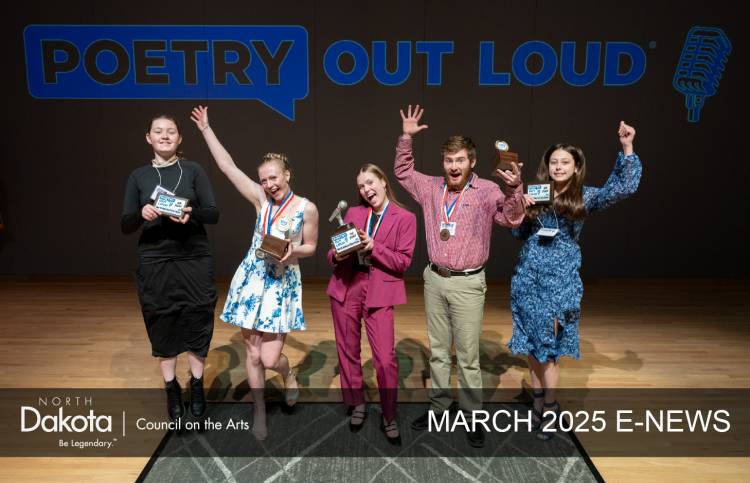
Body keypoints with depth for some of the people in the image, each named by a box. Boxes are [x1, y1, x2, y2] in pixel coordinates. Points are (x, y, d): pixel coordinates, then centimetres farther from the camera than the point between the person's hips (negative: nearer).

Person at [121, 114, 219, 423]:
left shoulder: (193, 170, 2)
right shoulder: (138, 176, 6)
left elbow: (213, 214, -4)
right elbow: (125, 226, 2)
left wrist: (192, 213, -25)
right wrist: (142, 214, -19)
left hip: (194, 260, -1)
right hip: (155, 263, 1)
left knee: (197, 322, 3)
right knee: (162, 326, 6)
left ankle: (197, 386, 22)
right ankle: (172, 390, 23)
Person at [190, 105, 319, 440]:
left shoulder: (307, 208, -7)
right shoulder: (261, 199, 0)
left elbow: (310, 246, 4)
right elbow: (227, 166, 4)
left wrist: (292, 251, -18)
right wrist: (205, 129, 7)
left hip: (283, 283, -3)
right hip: (251, 280, 3)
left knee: (270, 358, -5)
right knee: (252, 354, 8)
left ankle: (289, 375, 33)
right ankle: (259, 413, 27)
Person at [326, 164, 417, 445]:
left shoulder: (405, 218, 0)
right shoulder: (353, 212, 10)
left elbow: (403, 261, -6)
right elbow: (335, 249, 12)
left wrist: (373, 246, -19)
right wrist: (336, 256, -12)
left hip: (380, 292, -4)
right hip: (346, 287, 4)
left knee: (386, 359, -6)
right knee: (348, 352, 12)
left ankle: (389, 418, 13)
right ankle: (357, 405, 33)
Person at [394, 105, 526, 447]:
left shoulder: (487, 191, -8)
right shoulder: (431, 187, 5)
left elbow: (513, 219, -17)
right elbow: (403, 172, 19)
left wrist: (515, 189, -35)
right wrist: (406, 138, 9)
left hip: (468, 283, -4)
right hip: (434, 279, 5)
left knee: (468, 355, 1)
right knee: (437, 350, 15)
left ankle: (474, 417, 15)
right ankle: (438, 406, 29)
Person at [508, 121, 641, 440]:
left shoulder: (584, 197, 0)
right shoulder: (535, 193, 7)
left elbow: (624, 188, -14)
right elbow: (518, 234, 10)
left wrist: (627, 148, -20)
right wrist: (521, 208, -8)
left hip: (560, 278, -3)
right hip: (527, 275, 3)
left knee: (549, 342, 0)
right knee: (530, 340, 9)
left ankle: (549, 407, 13)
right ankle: (538, 397, 24)